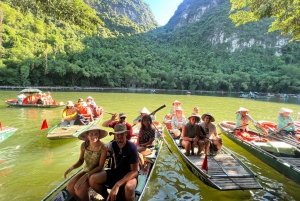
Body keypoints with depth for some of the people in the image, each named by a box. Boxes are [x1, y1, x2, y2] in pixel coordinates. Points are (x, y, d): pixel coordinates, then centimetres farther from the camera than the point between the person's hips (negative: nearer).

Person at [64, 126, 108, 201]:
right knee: (70, 187, -13)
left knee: (79, 188, -24)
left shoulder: (103, 147, -25)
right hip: (86, 170, 5)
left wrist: (86, 175, -26)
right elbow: (81, 161, 3)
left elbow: (100, 166, -19)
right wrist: (71, 168, -16)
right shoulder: (84, 145, -10)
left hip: (97, 172, -5)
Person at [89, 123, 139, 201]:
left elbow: (135, 171, -25)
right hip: (117, 171, 6)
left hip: (130, 174, -6)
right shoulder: (114, 144, -5)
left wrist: (117, 185, -34)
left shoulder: (132, 147, -24)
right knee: (92, 179, -13)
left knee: (129, 187, -41)